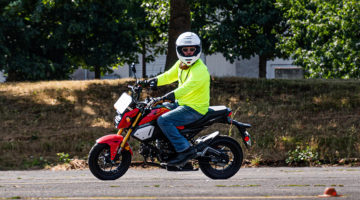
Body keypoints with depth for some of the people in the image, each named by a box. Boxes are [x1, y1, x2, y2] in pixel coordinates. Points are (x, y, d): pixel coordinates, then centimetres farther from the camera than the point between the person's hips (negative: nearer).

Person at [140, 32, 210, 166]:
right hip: (182, 104, 10)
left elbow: (188, 87, -35)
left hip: (195, 109, -10)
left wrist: (166, 97, -44)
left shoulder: (200, 70, -22)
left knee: (163, 121, -25)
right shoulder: (181, 64, 8)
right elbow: (169, 76, 20)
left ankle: (185, 150, -25)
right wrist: (152, 81, 4)